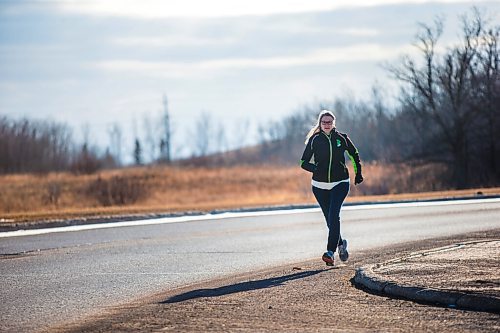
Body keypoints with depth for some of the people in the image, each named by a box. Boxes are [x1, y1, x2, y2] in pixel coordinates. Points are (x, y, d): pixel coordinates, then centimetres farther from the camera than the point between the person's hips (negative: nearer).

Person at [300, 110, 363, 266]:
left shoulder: (342, 138, 0)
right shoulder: (314, 140, -1)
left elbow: (354, 155, 17)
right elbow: (304, 162, 2)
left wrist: (358, 174, 15)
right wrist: (317, 169, -16)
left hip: (340, 184, -2)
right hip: (320, 186, 2)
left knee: (333, 216, -19)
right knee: (330, 219, 9)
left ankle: (330, 252, -24)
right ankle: (341, 244, 36)